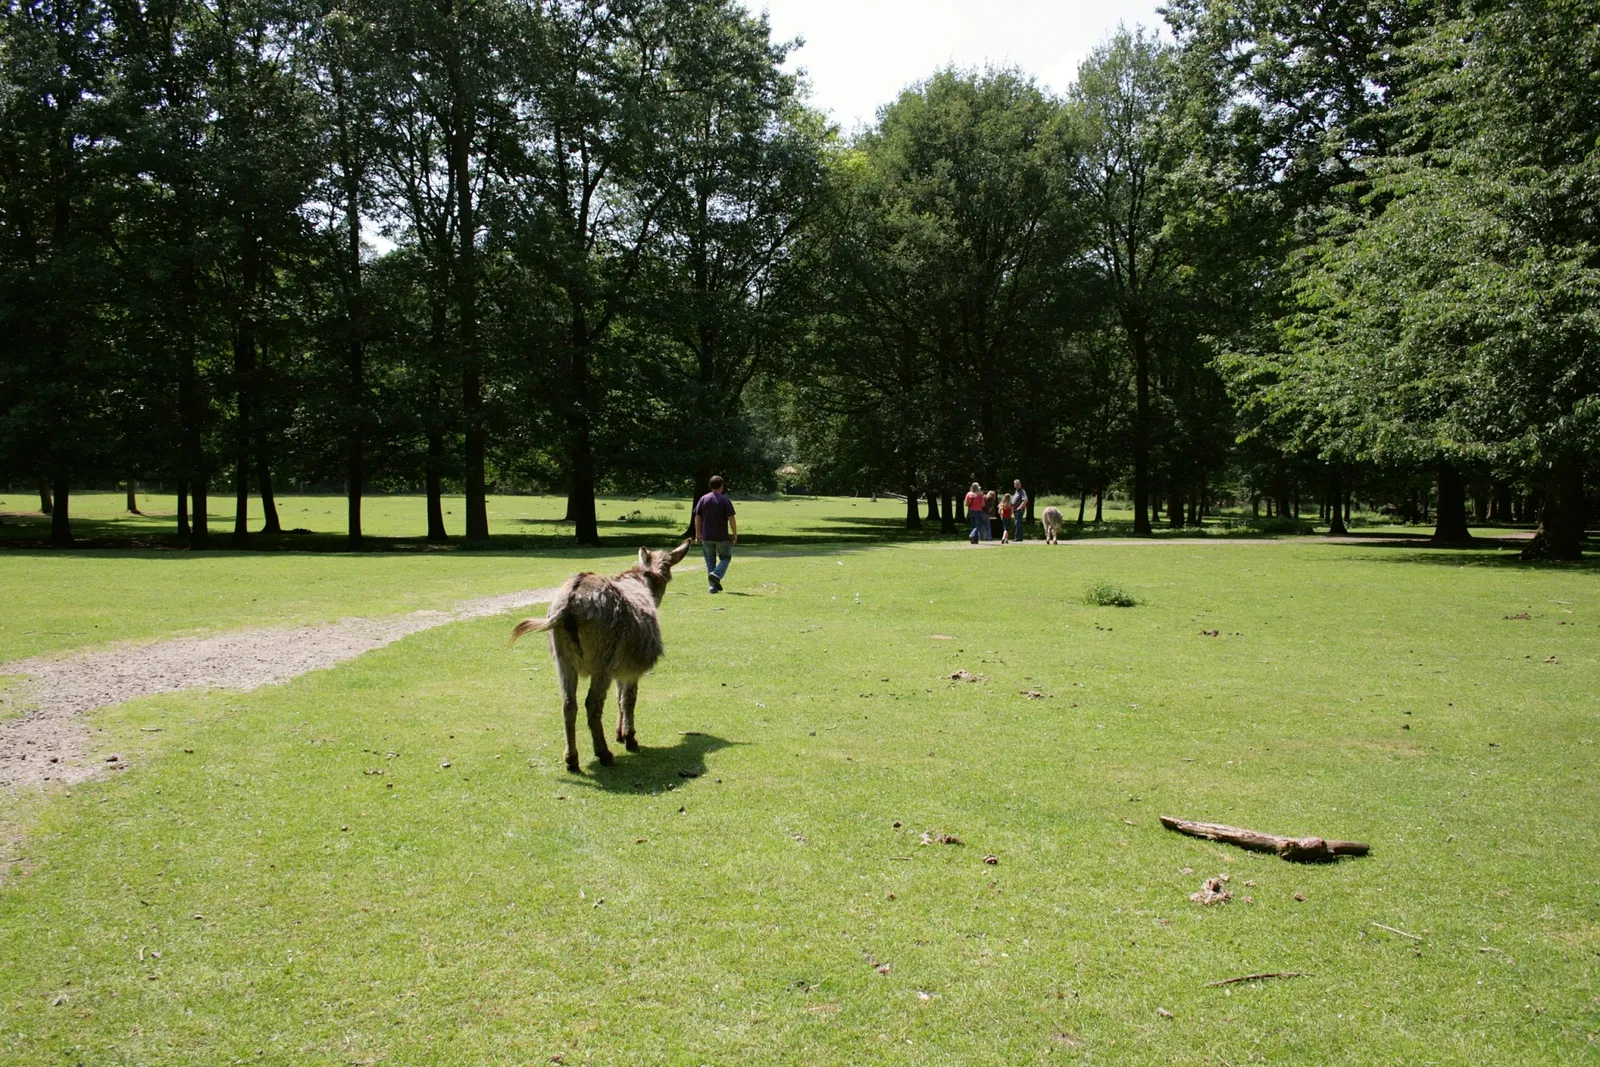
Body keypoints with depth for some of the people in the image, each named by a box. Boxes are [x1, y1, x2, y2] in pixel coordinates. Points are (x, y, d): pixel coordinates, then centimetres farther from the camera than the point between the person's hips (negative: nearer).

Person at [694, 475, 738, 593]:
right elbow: (731, 519, -11)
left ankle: (713, 586, 5)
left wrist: (698, 533, 8)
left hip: (706, 537, 3)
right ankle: (716, 575, -13)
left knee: (710, 561, 9)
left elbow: (697, 518, 2)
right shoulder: (725, 500, -6)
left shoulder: (703, 499, 3)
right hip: (722, 537, -3)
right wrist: (735, 534, -2)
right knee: (726, 558, 13)